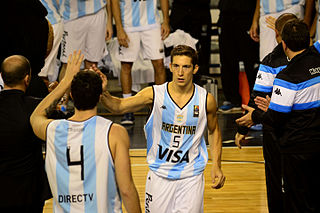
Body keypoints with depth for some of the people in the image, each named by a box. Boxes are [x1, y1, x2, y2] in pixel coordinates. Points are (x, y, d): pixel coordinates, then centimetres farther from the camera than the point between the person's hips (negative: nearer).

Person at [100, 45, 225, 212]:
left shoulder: (206, 100, -6)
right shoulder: (154, 94, -9)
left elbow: (214, 131, 10)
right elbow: (119, 106, -10)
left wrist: (216, 166, 4)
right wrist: (102, 93, -30)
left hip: (191, 178, 0)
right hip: (159, 174, 0)